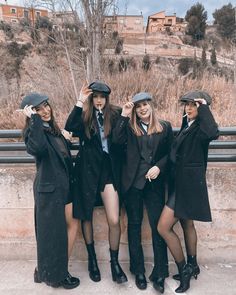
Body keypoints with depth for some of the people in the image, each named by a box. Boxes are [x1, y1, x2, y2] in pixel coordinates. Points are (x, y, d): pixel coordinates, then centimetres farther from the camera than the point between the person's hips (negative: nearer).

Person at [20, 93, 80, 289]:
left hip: (64, 185, 9)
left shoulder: (53, 129, 12)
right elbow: (36, 148, -37)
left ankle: (60, 269, 30)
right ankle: (53, 274, 25)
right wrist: (34, 119, -29)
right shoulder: (33, 131, -13)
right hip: (49, 188, -8)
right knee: (52, 232, 5)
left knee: (73, 224, 13)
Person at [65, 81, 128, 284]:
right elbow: (70, 129, -18)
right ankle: (92, 259, 34)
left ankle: (115, 262, 17)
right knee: (86, 216, 12)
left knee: (114, 220, -6)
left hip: (108, 169, 0)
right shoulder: (84, 116, 3)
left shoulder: (114, 114, 4)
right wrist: (79, 103, -20)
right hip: (88, 169, 1)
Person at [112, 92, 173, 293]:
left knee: (158, 225, -1)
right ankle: (138, 271, 23)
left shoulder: (165, 127, 8)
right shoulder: (129, 127, 7)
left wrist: (159, 167, -11)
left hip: (155, 183, 0)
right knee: (134, 225, 8)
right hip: (133, 181, 1)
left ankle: (160, 273, 13)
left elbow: (170, 153, 5)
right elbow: (117, 139, -13)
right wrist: (124, 116, -13)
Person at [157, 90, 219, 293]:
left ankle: (184, 269, 12)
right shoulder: (187, 125, 12)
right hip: (180, 183, 9)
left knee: (163, 227, -6)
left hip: (189, 184, -9)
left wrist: (204, 107, -28)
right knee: (187, 224, 20)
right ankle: (191, 266, 37)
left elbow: (213, 133, -39)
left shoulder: (201, 128, -14)